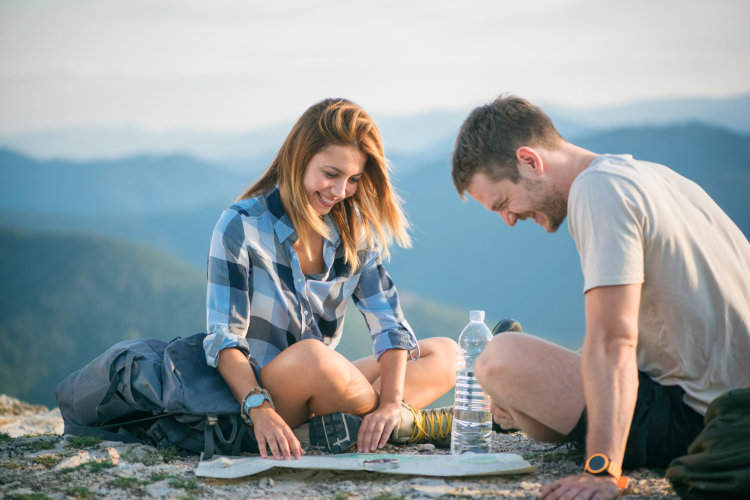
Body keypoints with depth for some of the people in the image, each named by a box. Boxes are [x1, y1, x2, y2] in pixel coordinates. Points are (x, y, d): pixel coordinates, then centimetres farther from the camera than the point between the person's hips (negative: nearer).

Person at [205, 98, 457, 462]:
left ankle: (343, 428, -25)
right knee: (312, 356, -38)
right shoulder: (241, 227, -11)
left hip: (321, 389, 7)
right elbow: (224, 339, -18)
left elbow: (387, 321, -3)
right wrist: (260, 410, -36)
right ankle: (406, 425, -14)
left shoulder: (354, 231, 5)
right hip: (254, 393, -6)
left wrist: (391, 401, -22)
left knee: (446, 353, -3)